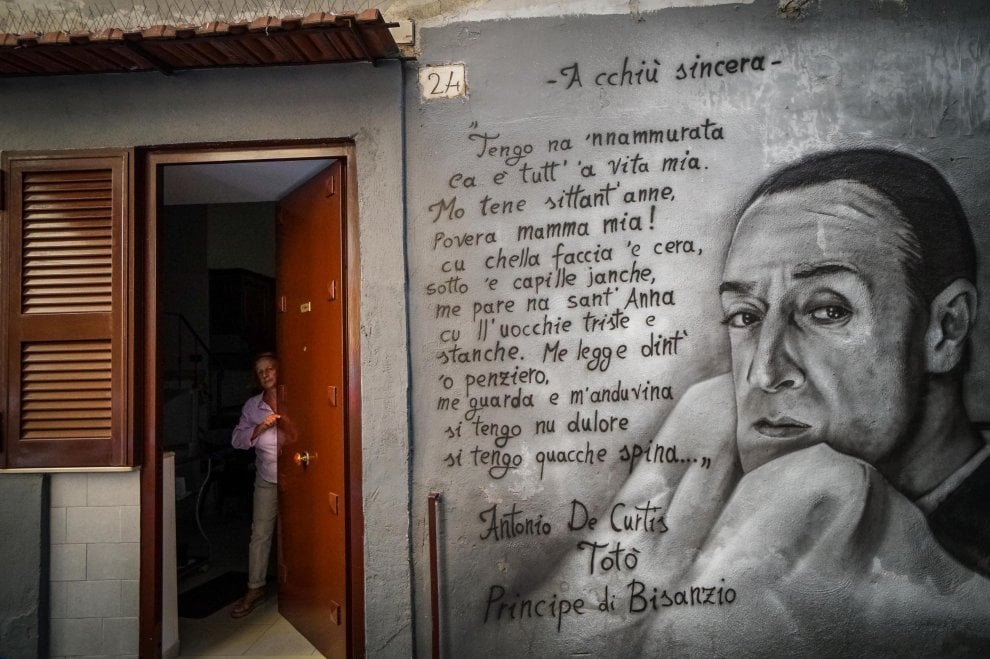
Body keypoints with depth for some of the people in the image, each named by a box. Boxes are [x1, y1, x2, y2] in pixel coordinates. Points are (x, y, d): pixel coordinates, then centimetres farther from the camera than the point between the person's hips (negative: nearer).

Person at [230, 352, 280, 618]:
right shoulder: (252, 405, 6)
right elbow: (238, 440, 1)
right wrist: (260, 428, -14)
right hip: (267, 479, 2)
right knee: (260, 534, 5)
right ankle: (255, 589, 17)